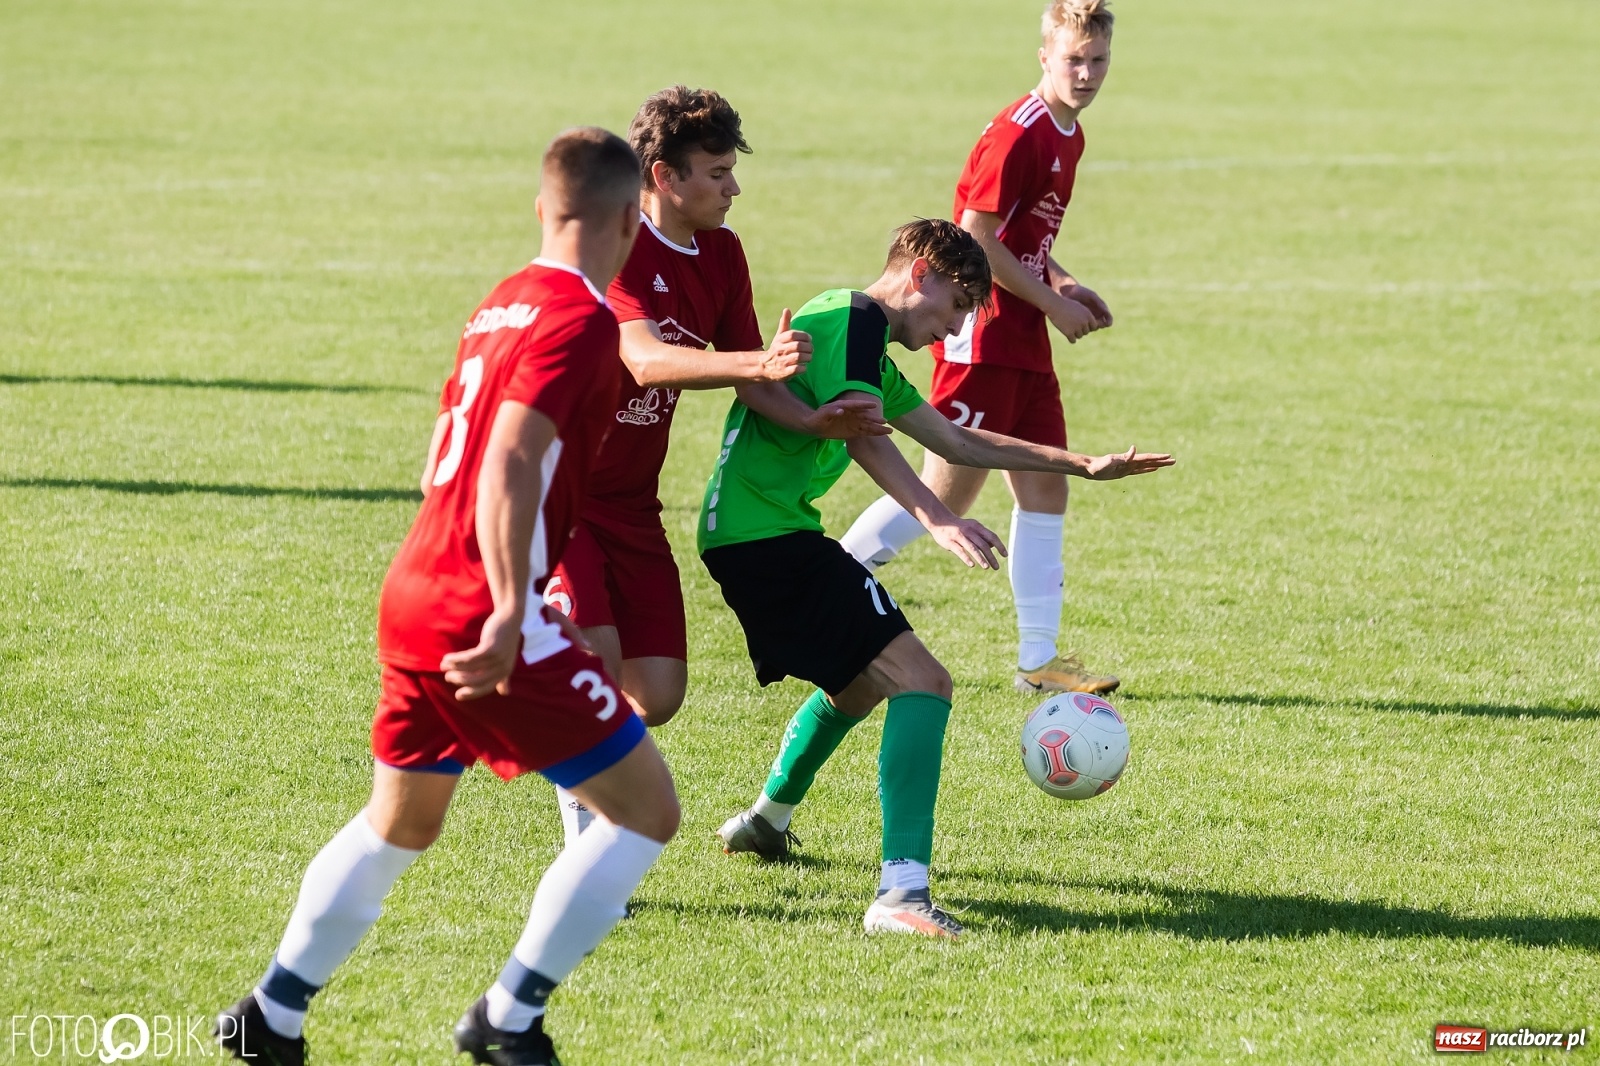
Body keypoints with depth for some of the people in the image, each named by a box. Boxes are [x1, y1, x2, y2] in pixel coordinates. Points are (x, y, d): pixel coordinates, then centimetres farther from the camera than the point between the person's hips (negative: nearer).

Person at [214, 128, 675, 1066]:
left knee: (398, 825, 26)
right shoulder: (582, 319, -12)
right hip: (487, 619, -9)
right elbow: (511, 463, -25)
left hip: (412, 598, 9)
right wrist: (509, 616, -32)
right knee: (648, 810, 1)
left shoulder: (500, 305, 15)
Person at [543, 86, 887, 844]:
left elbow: (750, 378, 7)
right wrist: (759, 362, -47)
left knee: (658, 694, -1)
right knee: (596, 659, -22)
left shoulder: (721, 255, 5)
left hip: (630, 502, 7)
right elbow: (647, 360, -34)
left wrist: (814, 420, -13)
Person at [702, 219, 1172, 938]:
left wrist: (1083, 466, 32)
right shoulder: (857, 317, -7)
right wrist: (936, 518, -35)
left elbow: (958, 444, 33)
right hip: (770, 536, -11)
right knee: (921, 683, -18)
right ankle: (900, 895, -29)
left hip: (740, 536, 11)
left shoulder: (860, 338, 24)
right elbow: (859, 432, -24)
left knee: (861, 682, 33)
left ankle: (766, 823, 51)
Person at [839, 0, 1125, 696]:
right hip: (980, 335, -9)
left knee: (1045, 488, 6)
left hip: (1024, 339, 9)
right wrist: (1053, 304, -12)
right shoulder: (1018, 135, -17)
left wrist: (1064, 284, 9)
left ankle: (1038, 658, 9)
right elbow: (976, 239, -19)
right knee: (947, 493, -8)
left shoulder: (1068, 136, 13)